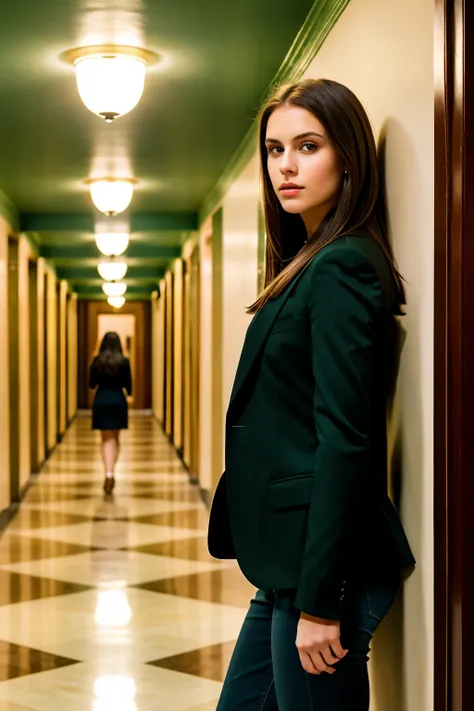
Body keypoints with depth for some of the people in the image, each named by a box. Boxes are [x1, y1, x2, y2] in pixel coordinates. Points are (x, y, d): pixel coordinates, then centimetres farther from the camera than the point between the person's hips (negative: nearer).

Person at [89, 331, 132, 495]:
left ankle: (108, 473, -15)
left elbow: (91, 384, 1)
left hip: (101, 400, 0)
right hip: (118, 400, 0)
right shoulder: (124, 361, -6)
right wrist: (129, 394, 20)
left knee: (107, 439, 4)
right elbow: (128, 384, -2)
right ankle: (111, 473, 12)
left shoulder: (97, 361, -3)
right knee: (115, 438, 15)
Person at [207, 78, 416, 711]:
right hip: (288, 564, 9)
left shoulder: (341, 266, -15)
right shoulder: (310, 262, 14)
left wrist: (320, 600, -20)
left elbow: (344, 439, -21)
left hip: (325, 565, -9)